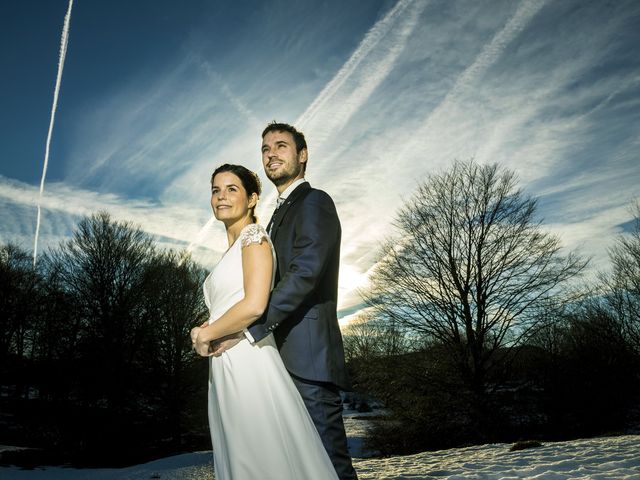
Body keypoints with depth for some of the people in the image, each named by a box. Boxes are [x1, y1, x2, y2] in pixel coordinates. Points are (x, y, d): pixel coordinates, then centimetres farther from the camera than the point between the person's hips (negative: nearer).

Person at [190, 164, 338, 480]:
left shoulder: (254, 236, -7)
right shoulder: (232, 250, 19)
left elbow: (255, 305, -21)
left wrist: (206, 335, -8)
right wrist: (203, 331, 4)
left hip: (248, 363, -9)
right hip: (225, 369, 9)